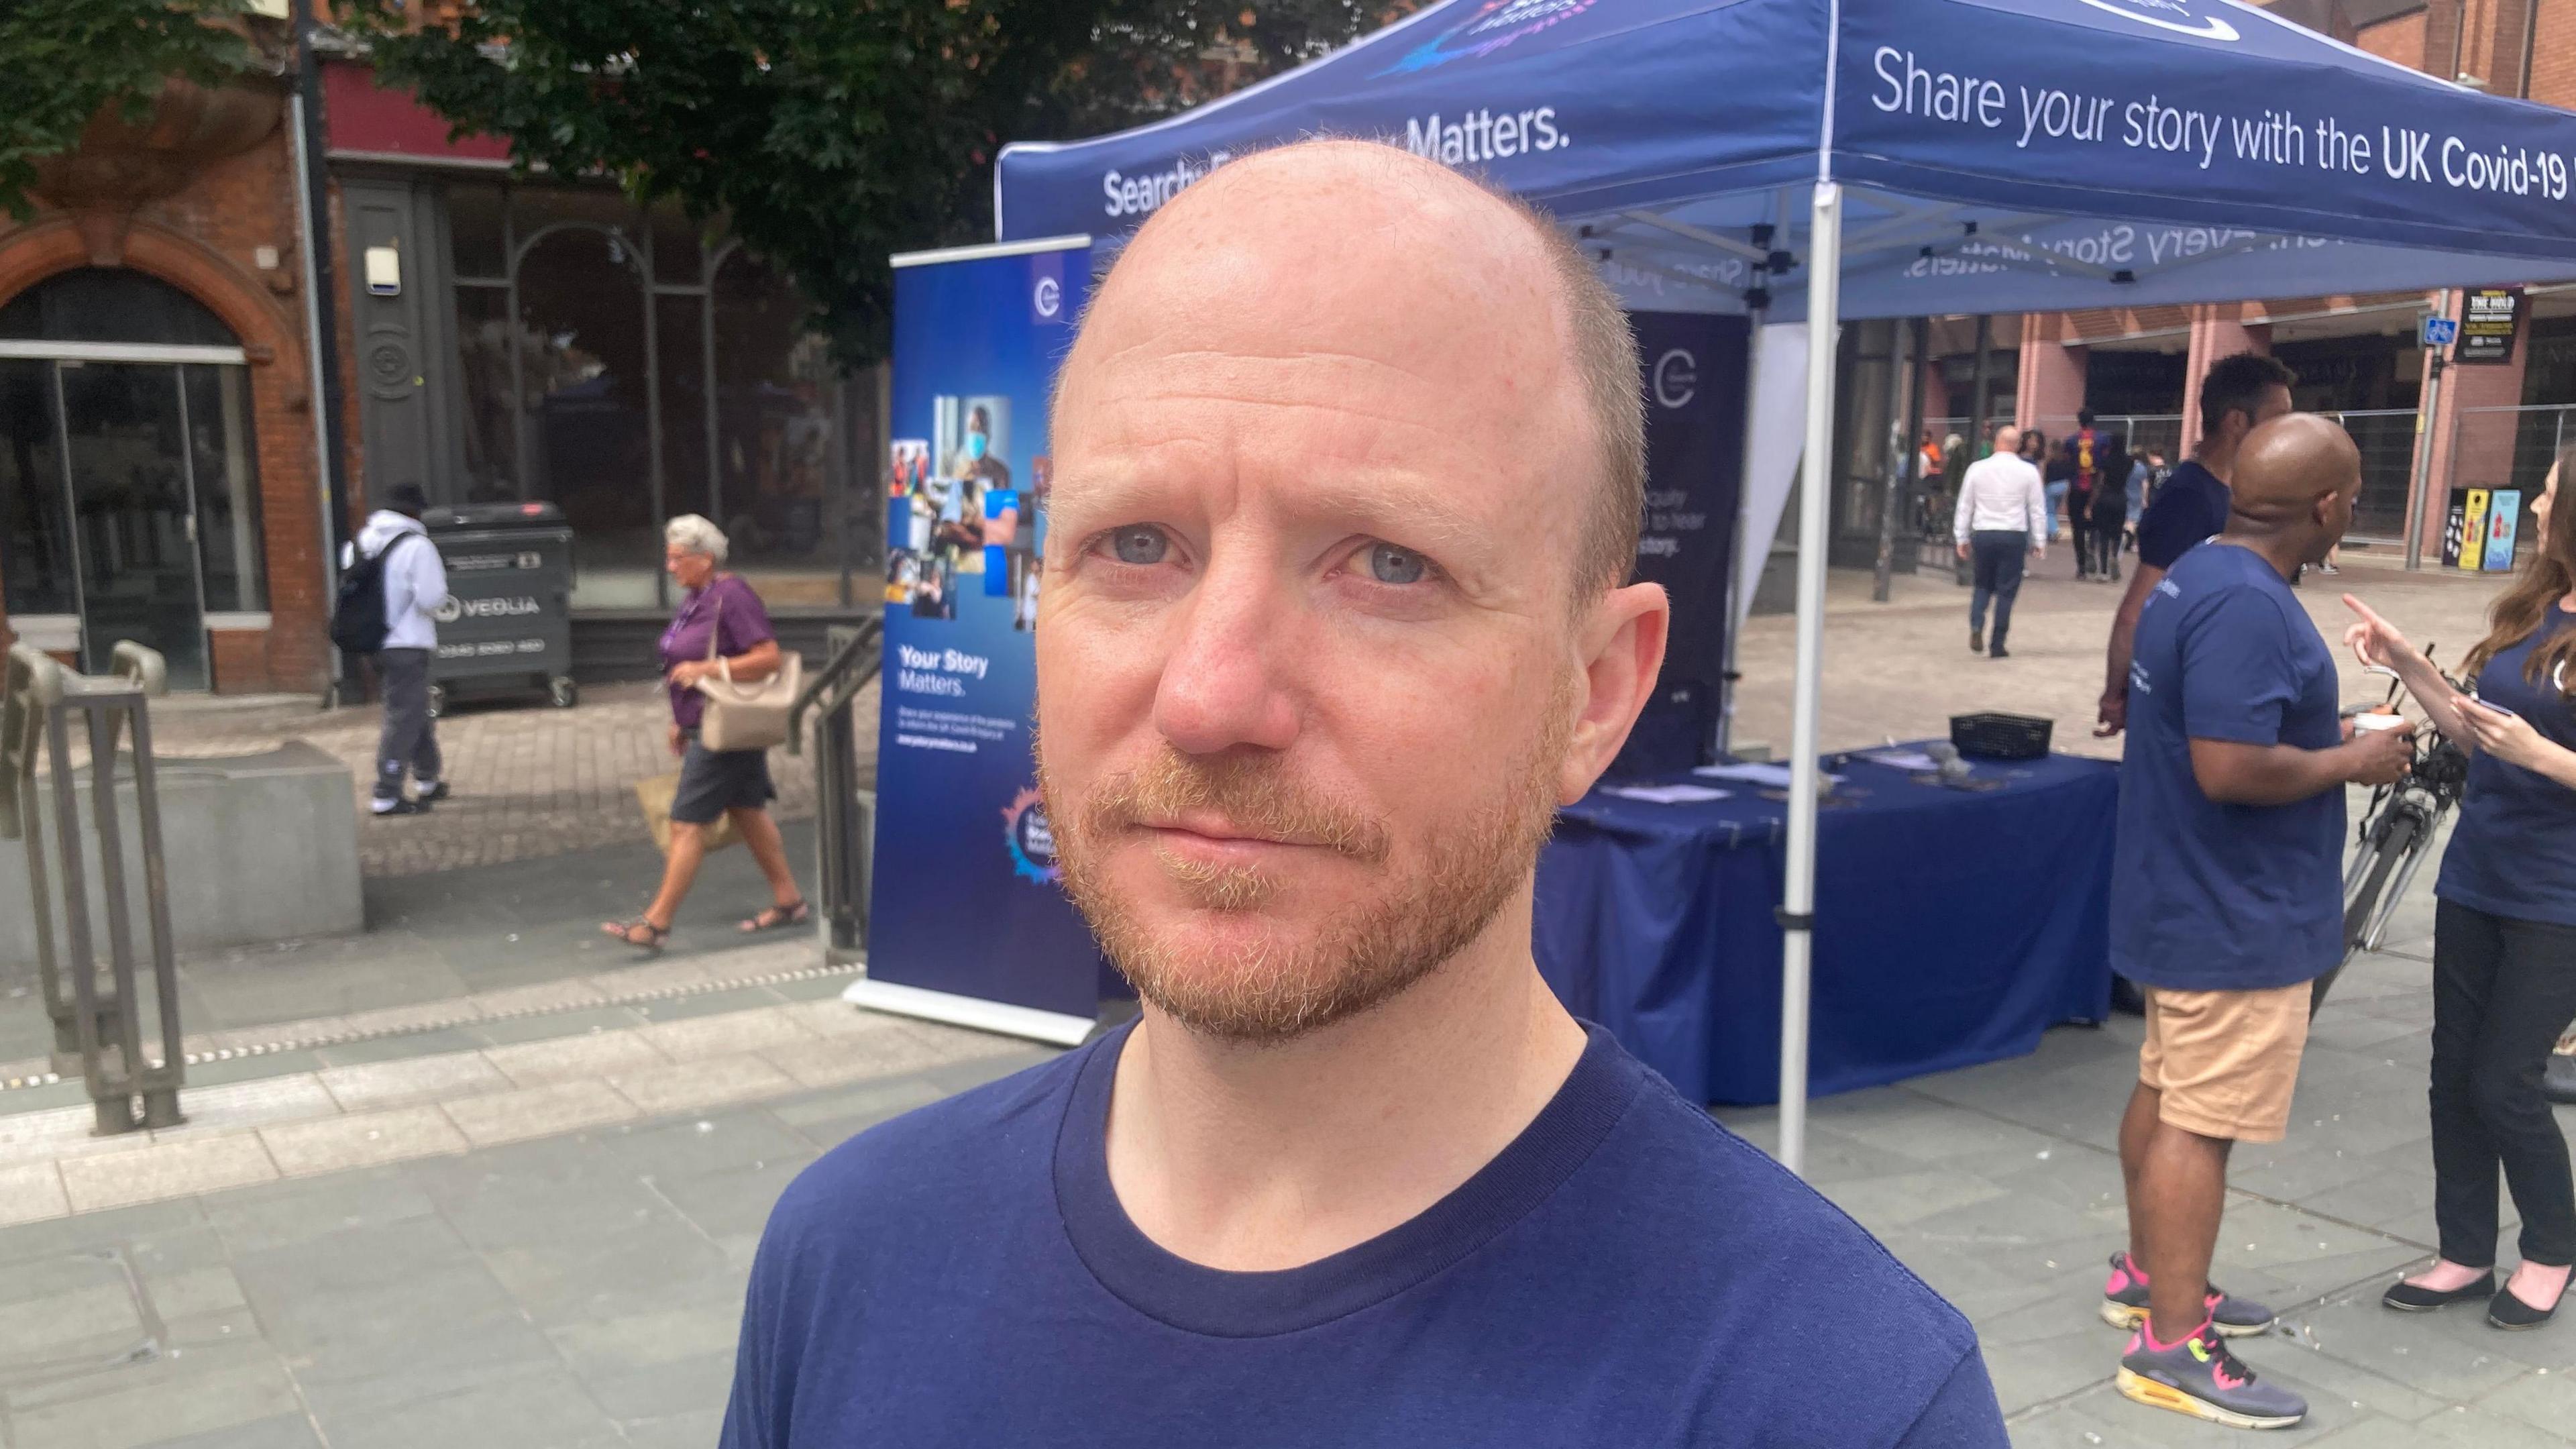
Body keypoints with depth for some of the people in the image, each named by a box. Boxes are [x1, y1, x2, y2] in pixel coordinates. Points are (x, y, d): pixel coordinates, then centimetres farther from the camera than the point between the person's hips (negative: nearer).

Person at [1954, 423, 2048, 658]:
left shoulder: (1977, 468, 1)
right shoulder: (2028, 471, -1)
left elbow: (1965, 505, 5)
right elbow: (2038, 508, 2)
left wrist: (1962, 538, 13)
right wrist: (2040, 541, 10)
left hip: (1983, 534, 1)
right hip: (2014, 535, -1)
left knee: (1983, 585, 17)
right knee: (2007, 590, 5)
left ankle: (1976, 626, -7)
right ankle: (1998, 645, 5)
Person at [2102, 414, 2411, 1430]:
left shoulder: (2200, 576, 9)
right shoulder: (2249, 605, -24)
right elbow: (2230, 768, -30)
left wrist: (2320, 734, 13)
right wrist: (2347, 762, -15)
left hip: (2186, 899, 10)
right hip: (2236, 916, -10)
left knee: (2166, 1095, 20)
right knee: (2201, 1124, -3)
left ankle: (2148, 1276, 34)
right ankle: (2171, 1347, 6)